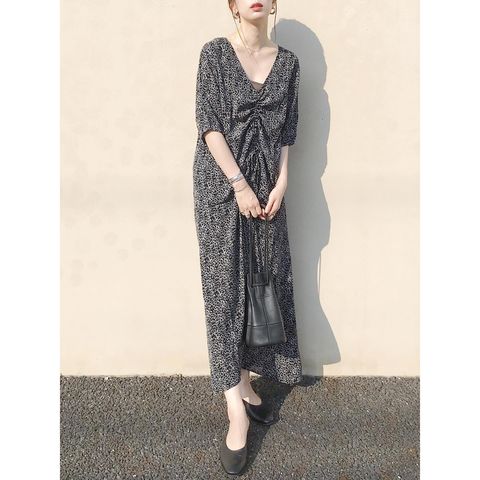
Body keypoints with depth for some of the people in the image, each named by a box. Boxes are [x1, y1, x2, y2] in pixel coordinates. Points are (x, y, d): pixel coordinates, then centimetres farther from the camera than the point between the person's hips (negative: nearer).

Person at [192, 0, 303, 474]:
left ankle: (245, 384, 23)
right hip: (220, 182, -4)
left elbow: (287, 131, 10)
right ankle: (236, 408, -1)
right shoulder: (215, 52, 1)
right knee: (225, 286, -6)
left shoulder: (287, 61, 11)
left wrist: (281, 183, -3)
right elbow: (208, 124, -8)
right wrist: (240, 185, -15)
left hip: (266, 185, 4)